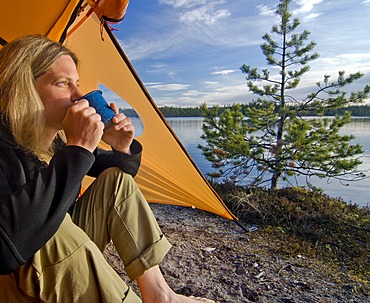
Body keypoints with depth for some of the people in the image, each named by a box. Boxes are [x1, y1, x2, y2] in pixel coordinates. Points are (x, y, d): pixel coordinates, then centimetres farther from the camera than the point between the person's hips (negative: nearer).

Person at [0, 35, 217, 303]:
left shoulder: (59, 137, -3)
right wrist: (78, 149, -40)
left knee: (116, 178, -6)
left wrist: (122, 149, -14)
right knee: (56, 235, -37)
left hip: (65, 253, 7)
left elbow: (117, 170, 10)